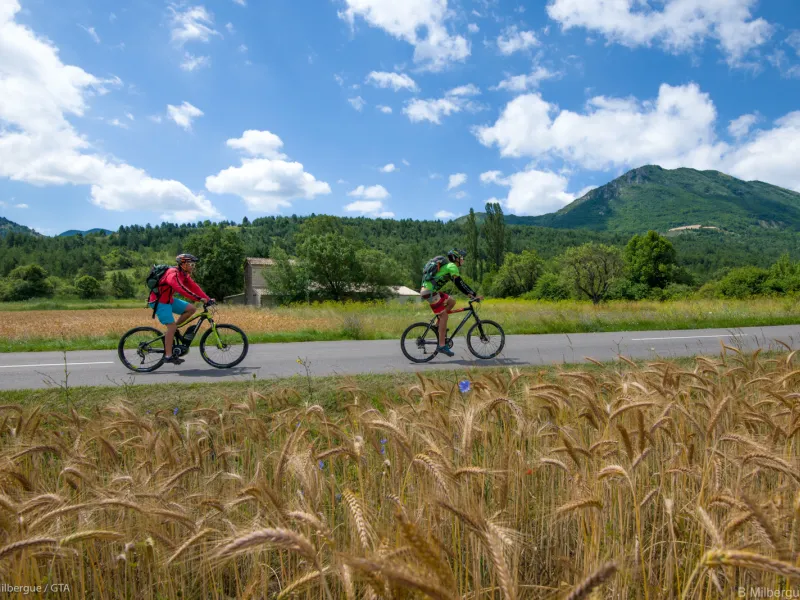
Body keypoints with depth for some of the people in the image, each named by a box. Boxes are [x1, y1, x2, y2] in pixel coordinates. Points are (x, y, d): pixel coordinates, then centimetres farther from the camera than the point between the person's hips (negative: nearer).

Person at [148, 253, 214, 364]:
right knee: (172, 326, -16)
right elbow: (181, 289, -38)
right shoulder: (173, 274, -24)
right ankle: (168, 356, -10)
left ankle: (172, 330, 7)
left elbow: (194, 287, -1)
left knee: (191, 309, -2)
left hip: (169, 299, 9)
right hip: (159, 301, -9)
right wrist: (199, 298, -42)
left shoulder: (184, 274, 4)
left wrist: (208, 299, -12)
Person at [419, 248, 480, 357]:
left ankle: (439, 324, 14)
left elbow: (459, 283, 23)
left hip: (430, 291, 10)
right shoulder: (452, 266, -9)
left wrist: (471, 294, 17)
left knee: (452, 301, 16)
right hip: (430, 292, -10)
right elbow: (459, 283, -17)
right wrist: (473, 295, -14)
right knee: (444, 315, -8)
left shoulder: (448, 266, 21)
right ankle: (442, 345, -6)